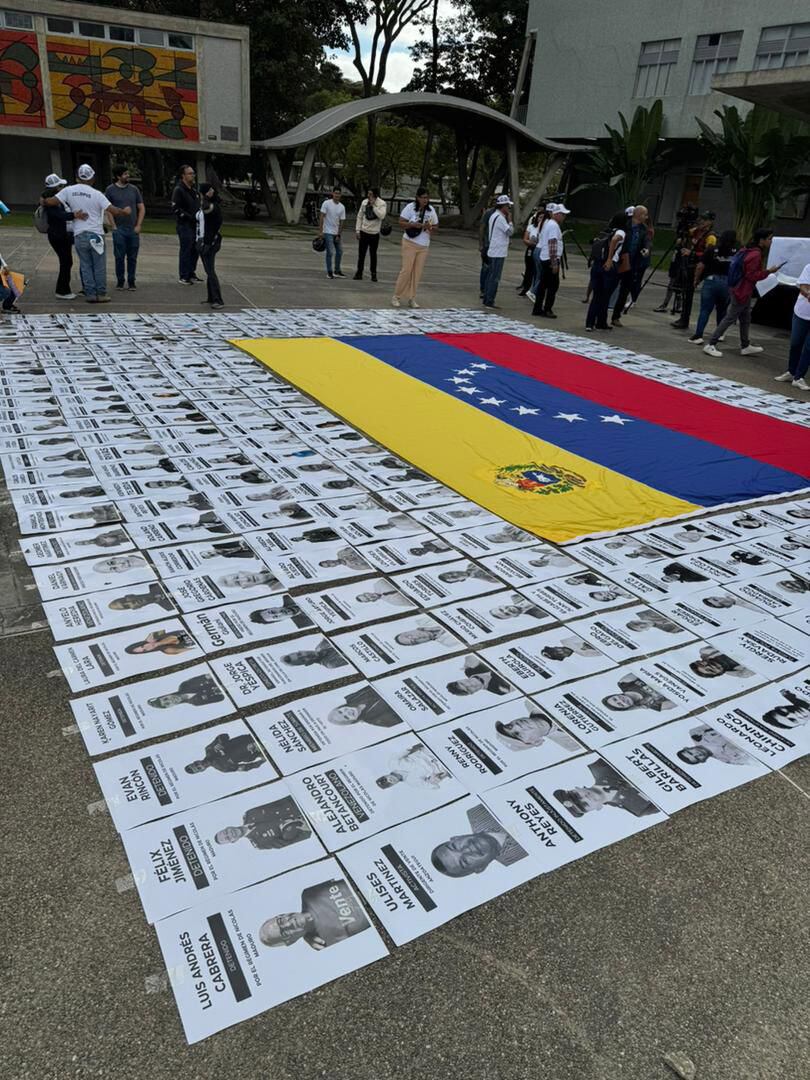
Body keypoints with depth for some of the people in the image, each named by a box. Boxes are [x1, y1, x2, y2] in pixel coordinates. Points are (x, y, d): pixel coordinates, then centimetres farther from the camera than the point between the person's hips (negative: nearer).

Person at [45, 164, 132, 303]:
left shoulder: (68, 190, 0)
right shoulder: (96, 194, -9)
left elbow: (50, 202, -1)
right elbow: (113, 211, -12)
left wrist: (43, 201, 21)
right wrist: (125, 212, 7)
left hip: (79, 235, 3)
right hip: (95, 234, -3)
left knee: (85, 266, 10)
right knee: (99, 266, 6)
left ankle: (90, 294, 9)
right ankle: (101, 294, 8)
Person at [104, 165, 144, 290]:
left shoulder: (134, 189, 9)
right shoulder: (111, 190, 0)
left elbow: (141, 208, 10)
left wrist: (138, 225, 1)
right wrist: (112, 225, -8)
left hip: (133, 229, 2)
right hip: (119, 229, -2)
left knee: (132, 257, 5)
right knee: (119, 257, 0)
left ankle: (131, 281, 14)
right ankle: (120, 281, 10)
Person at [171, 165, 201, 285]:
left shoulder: (195, 190, 18)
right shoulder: (179, 190, -8)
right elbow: (175, 209, -15)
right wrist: (189, 217, -20)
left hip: (195, 225, 8)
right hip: (184, 225, -8)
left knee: (195, 250, 10)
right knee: (186, 250, -7)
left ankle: (191, 274, 21)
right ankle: (183, 276, -1)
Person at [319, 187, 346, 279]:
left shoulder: (342, 207, 3)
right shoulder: (326, 203, -9)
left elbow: (341, 222, 2)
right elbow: (322, 217, -10)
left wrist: (339, 235, -4)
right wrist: (321, 231, -14)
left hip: (337, 233, 5)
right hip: (328, 232, -5)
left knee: (339, 252, 9)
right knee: (330, 252, -7)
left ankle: (337, 271, 21)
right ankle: (329, 272, 1)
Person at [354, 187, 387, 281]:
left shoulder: (382, 204, -7)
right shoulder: (364, 202, 3)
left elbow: (381, 215, -24)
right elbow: (359, 216, 8)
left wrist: (373, 205, -22)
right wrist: (358, 230, 4)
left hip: (374, 233, -2)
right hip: (363, 232, 3)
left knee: (373, 254, 6)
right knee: (361, 254, 4)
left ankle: (373, 274, 15)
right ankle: (359, 273, 11)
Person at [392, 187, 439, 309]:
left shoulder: (431, 210, 6)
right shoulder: (410, 207, -7)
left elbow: (436, 226, 11)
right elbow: (401, 223, -7)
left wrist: (430, 228, -11)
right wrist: (414, 224, -22)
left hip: (424, 246, 4)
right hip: (410, 243, -4)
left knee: (417, 272, 4)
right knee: (406, 270, -8)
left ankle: (411, 299, 11)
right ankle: (396, 296, 1)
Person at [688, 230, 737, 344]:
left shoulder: (711, 249, -1)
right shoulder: (736, 253, 1)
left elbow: (700, 266, -4)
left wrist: (696, 280, 7)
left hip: (711, 280, -2)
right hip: (728, 283, 2)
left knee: (705, 310, -1)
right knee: (722, 311, 18)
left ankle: (698, 335, -11)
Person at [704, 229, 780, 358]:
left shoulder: (750, 251, 9)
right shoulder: (756, 255, -20)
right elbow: (752, 275, -21)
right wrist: (768, 271, -17)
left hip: (743, 290, 10)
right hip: (742, 292, -10)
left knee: (745, 320, 16)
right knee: (730, 318, -6)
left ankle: (745, 346, 25)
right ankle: (710, 345, -4)